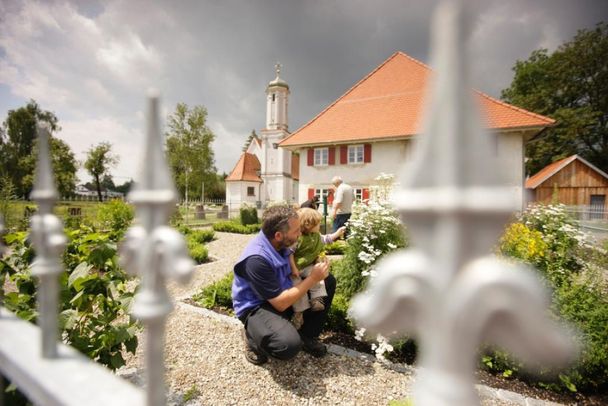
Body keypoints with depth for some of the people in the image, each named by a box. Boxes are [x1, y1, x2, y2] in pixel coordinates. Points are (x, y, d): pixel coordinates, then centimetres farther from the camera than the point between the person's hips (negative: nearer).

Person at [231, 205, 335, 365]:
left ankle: (307, 335, 11)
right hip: (257, 307, -8)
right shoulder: (256, 259, -33)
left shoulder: (279, 243, -9)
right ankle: (253, 336, -1)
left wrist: (315, 265, -10)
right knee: (290, 344, -35)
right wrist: (313, 278, -23)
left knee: (328, 282, 1)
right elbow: (280, 303, -28)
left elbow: (293, 269, 10)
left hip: (282, 293, 8)